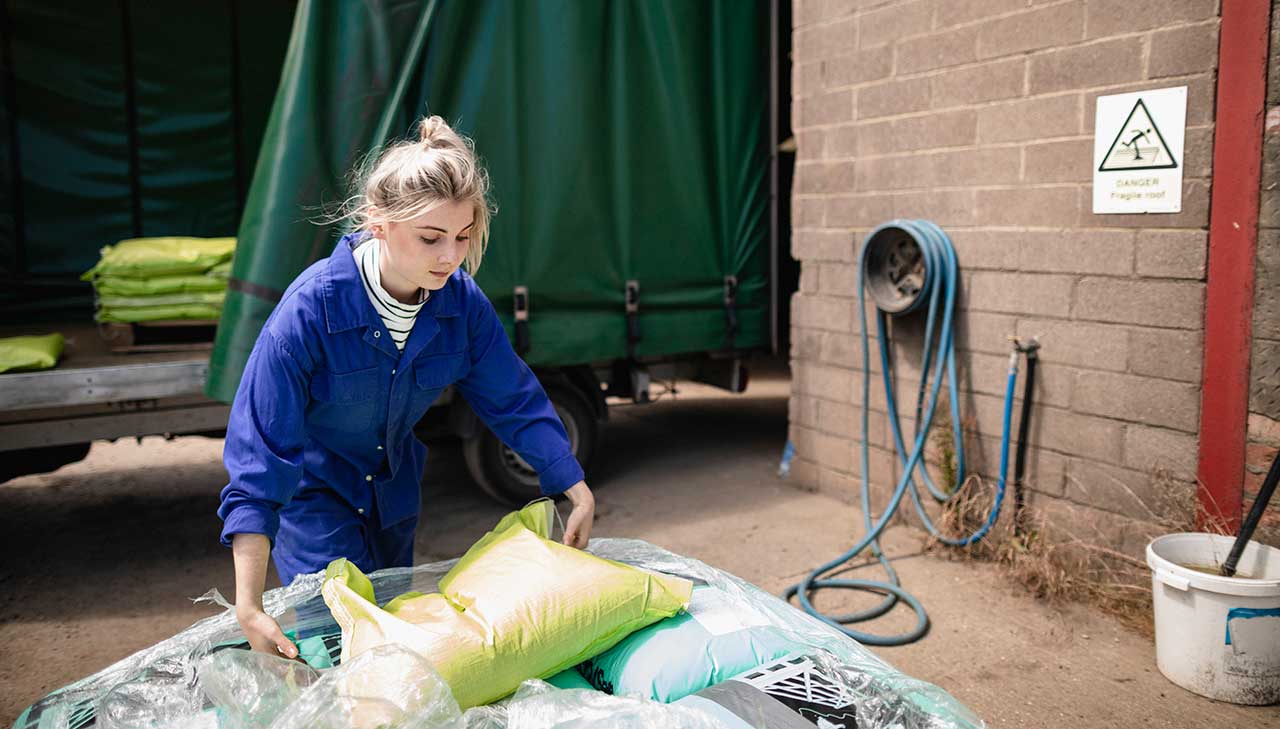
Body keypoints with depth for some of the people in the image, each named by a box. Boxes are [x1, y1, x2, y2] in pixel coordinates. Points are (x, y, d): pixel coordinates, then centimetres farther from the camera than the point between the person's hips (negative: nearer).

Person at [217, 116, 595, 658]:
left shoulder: (461, 300, -20)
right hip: (311, 491, -5)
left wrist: (579, 493, -7)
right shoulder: (309, 309, -34)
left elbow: (514, 401, -7)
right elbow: (259, 455, -33)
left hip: (394, 488, 5)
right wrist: (248, 606, -36)